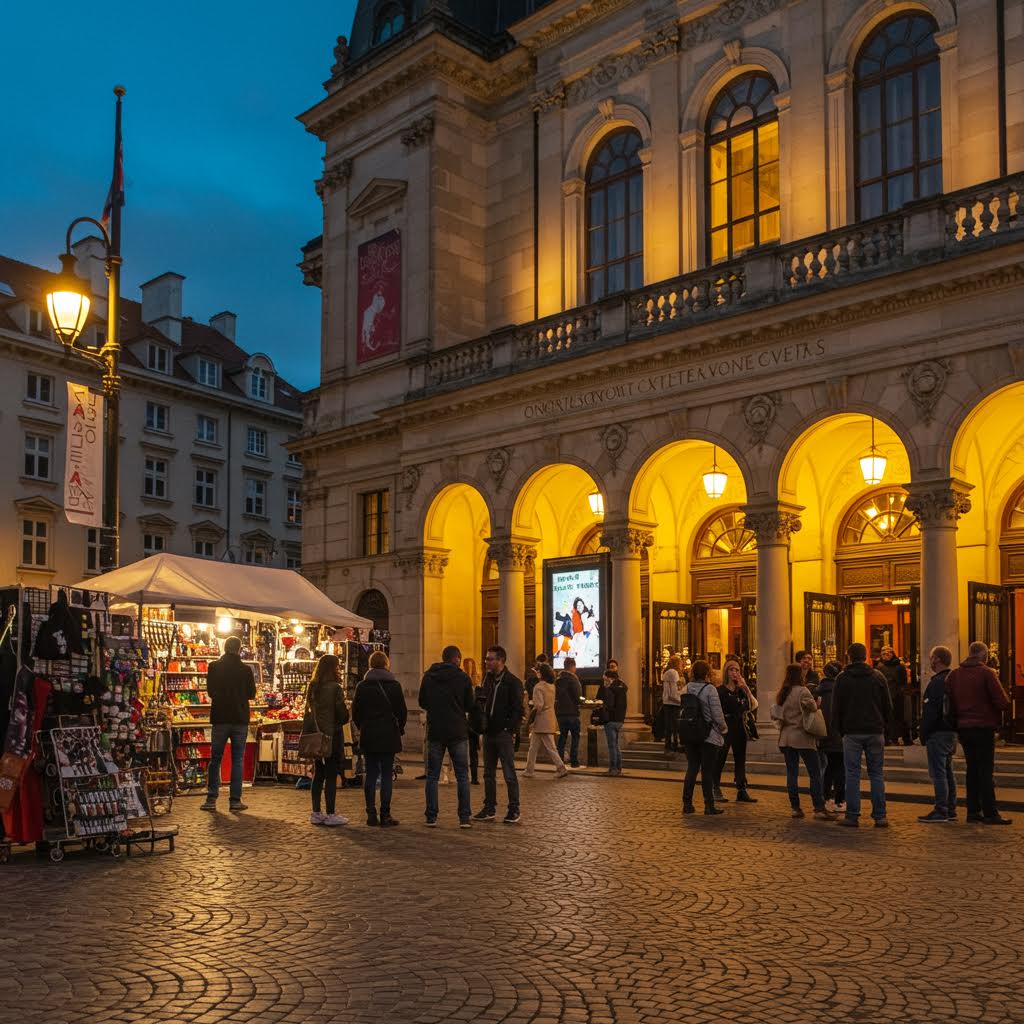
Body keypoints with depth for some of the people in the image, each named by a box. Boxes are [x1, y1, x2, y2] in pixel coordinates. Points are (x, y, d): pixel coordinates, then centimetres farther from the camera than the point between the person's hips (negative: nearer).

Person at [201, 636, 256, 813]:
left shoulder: (214, 667, -4)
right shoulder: (245, 669, -6)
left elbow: (210, 691, 5)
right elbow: (252, 694, 4)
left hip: (219, 718, 1)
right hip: (240, 719, -1)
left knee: (215, 759, 9)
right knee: (237, 760, 6)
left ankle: (211, 799, 4)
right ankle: (235, 800, 4)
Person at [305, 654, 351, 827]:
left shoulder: (312, 688, 6)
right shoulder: (335, 688, -14)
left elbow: (308, 711, 13)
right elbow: (343, 715, -13)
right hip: (332, 735, -7)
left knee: (318, 774, 12)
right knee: (331, 776, -1)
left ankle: (316, 813, 16)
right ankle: (330, 814, 1)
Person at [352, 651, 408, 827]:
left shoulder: (362, 686, 2)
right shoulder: (394, 685, -4)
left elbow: (355, 712, 4)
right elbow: (402, 711, -3)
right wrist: (399, 728, 12)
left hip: (368, 736, 2)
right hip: (389, 736, -2)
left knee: (370, 774, 8)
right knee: (387, 775, 1)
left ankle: (371, 814, 6)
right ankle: (385, 816, -1)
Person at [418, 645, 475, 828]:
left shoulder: (428, 676, 2)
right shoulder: (462, 678, -5)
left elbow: (422, 703, 10)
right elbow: (470, 705, 0)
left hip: (435, 732, 2)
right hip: (458, 732, -2)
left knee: (432, 776, 8)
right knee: (462, 776, 6)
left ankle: (431, 817, 5)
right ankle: (464, 817, 3)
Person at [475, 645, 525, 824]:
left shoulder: (513, 682, -8)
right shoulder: (488, 679, 12)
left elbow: (518, 710, -11)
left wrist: (510, 730, -16)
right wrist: (483, 726, 4)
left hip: (504, 734, -7)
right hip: (489, 733, 7)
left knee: (509, 774, -2)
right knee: (489, 774, 11)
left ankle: (514, 810, 5)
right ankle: (489, 808, 19)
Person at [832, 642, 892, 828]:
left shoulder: (842, 678, 0)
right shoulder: (878, 676, 4)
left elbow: (836, 708, 1)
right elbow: (888, 706, 7)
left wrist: (839, 729, 12)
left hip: (851, 732, -1)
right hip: (875, 732, 2)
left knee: (852, 774, 1)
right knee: (877, 774, 6)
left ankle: (852, 816, 0)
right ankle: (879, 816, 4)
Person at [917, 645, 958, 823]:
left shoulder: (936, 682, -17)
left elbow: (930, 712, -19)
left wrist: (924, 735, -13)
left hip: (938, 733, -10)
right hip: (951, 732, 10)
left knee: (938, 773, -6)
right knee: (947, 772, 15)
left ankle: (941, 811, -5)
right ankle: (950, 810, 19)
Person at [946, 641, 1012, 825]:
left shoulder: (954, 675, 5)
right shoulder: (986, 673, -11)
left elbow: (950, 703, 5)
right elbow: (1002, 702, -14)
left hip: (963, 727, 5)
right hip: (984, 727, -5)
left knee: (972, 769, 13)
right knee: (986, 770, -2)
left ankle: (973, 811, 15)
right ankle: (990, 813, -2)